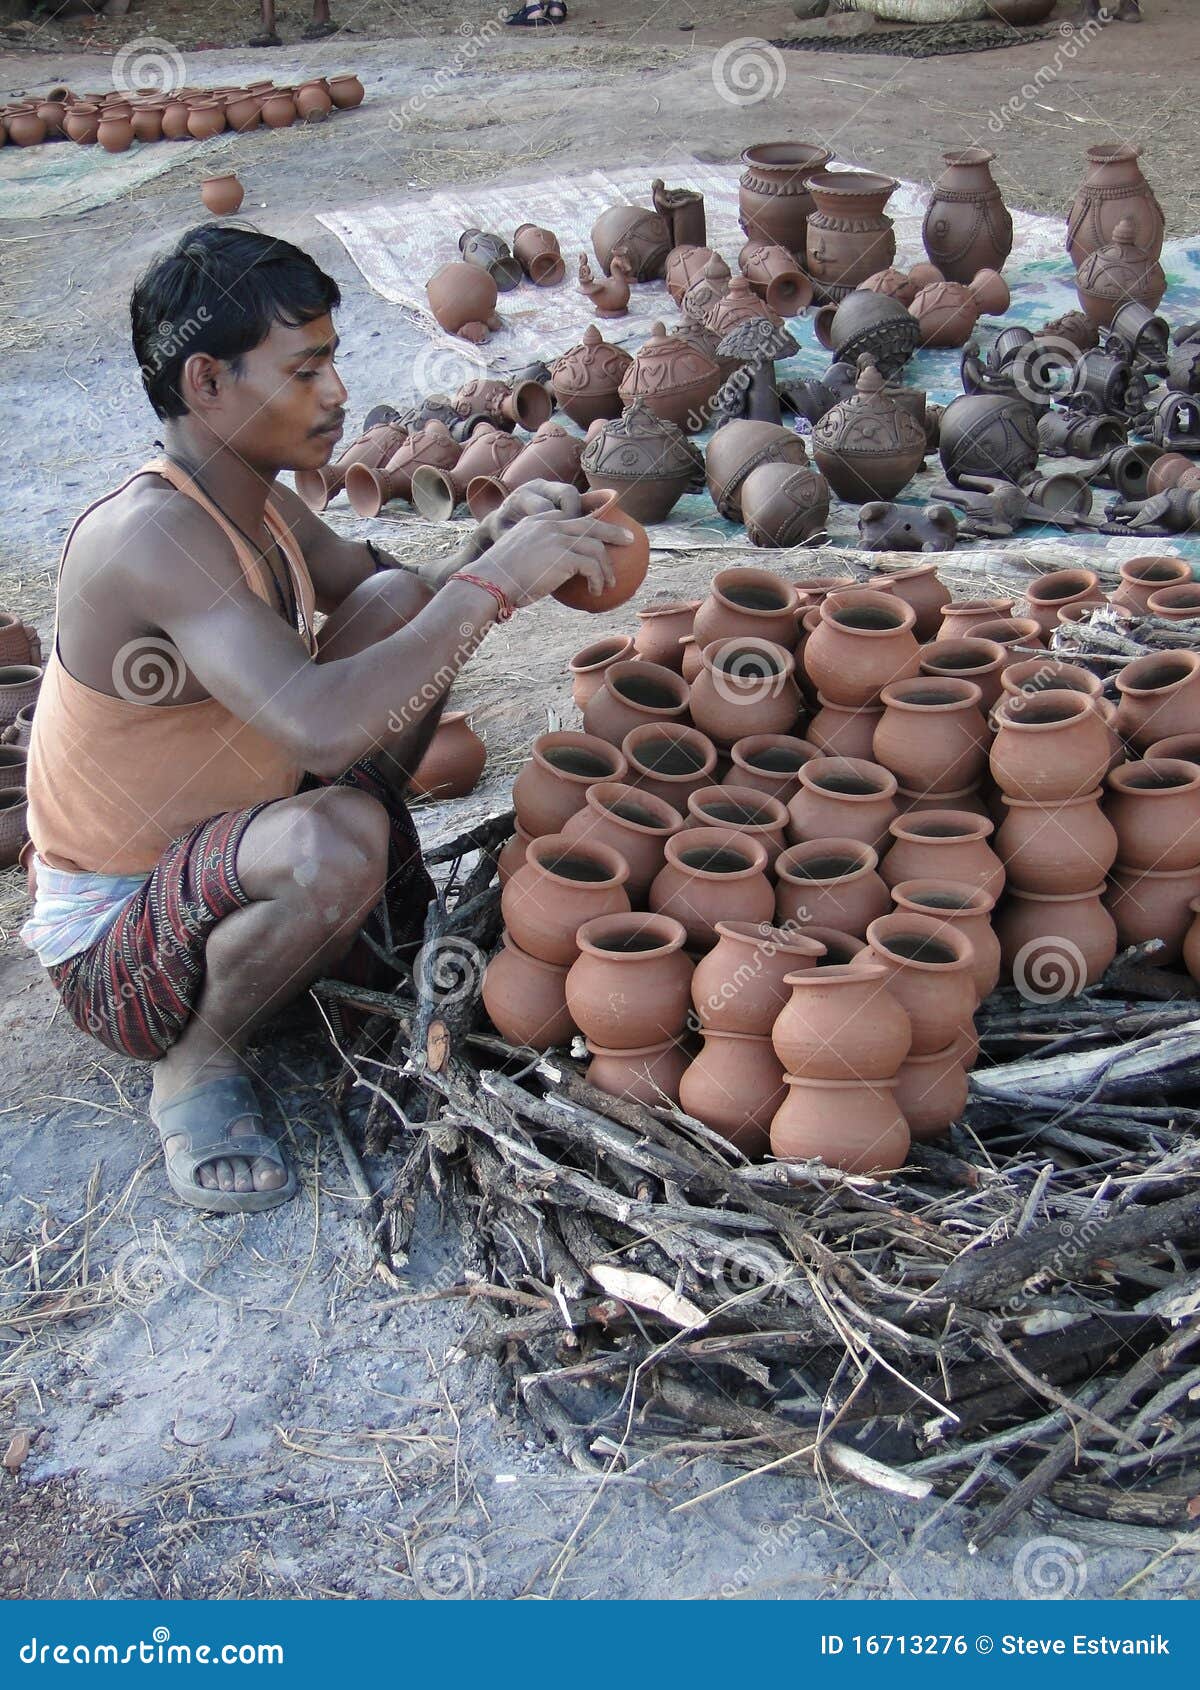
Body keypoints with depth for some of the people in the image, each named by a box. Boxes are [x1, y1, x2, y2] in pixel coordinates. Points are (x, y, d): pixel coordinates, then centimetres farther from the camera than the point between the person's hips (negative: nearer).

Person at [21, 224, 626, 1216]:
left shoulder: (262, 504, 0)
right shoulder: (151, 536, -29)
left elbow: (399, 610, 13)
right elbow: (321, 724, -41)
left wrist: (493, 548, -9)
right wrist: (491, 585, -31)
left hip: (219, 846, 8)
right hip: (114, 943, -8)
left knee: (395, 602, -1)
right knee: (332, 840, -40)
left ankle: (361, 921, 8)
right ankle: (196, 1061, -10)